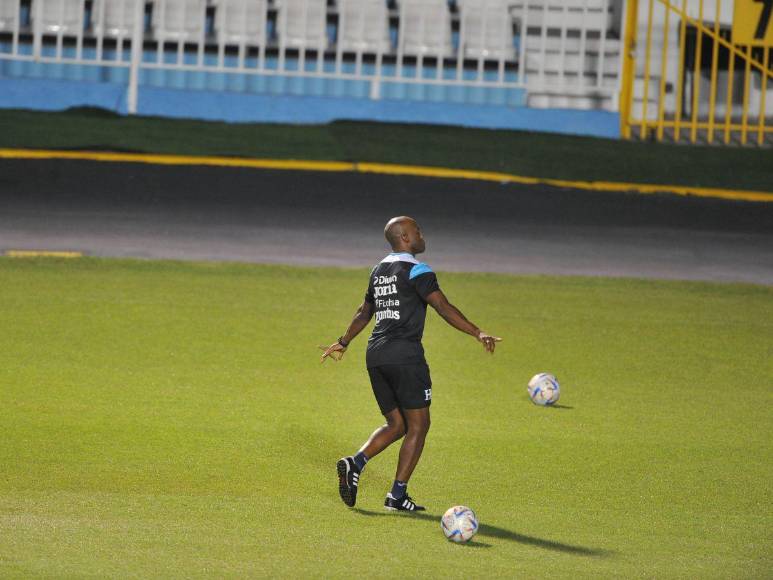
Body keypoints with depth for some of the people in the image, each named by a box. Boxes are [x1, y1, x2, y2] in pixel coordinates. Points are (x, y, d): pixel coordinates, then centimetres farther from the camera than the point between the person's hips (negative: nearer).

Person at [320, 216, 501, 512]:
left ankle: (355, 463, -7)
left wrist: (343, 343, 43)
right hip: (405, 354, -8)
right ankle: (398, 494, -3)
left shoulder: (379, 271, 17)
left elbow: (364, 312, 29)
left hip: (375, 355, 8)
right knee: (418, 425, 1)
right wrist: (478, 333, -23)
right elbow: (443, 307, -18)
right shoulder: (416, 270, -7)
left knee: (396, 424, 15)